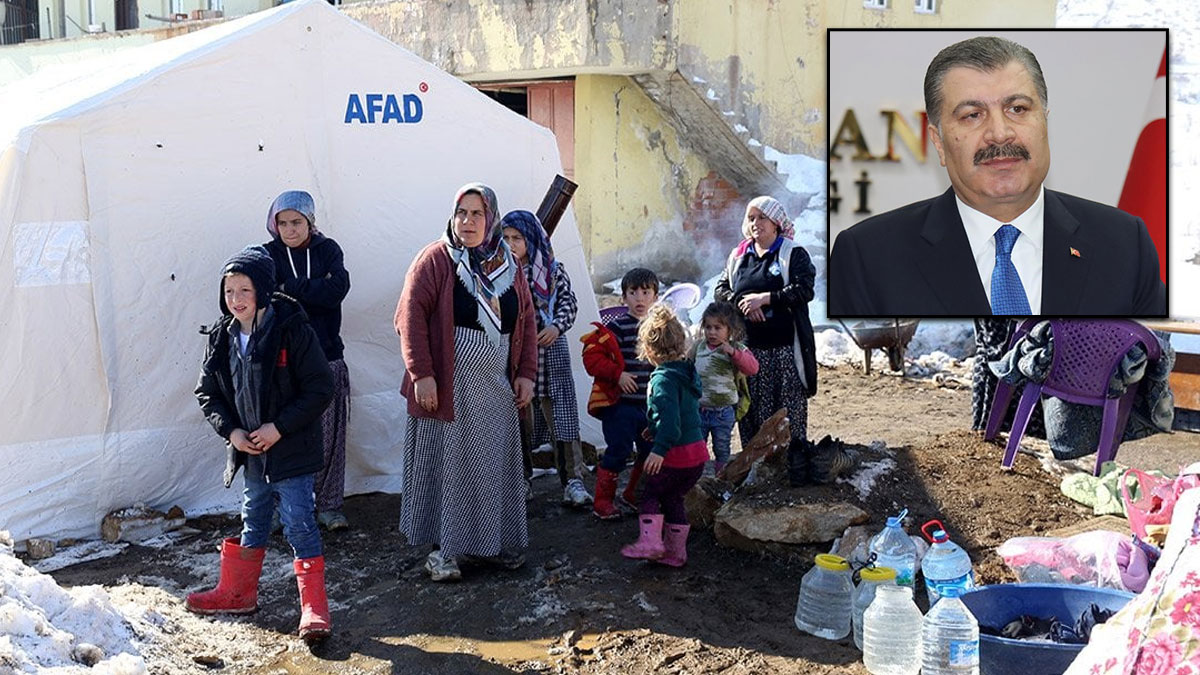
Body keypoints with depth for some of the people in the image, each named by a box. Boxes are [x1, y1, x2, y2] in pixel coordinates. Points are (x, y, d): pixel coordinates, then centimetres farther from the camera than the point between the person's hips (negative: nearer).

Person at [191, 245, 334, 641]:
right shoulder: (222, 337, 1)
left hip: (291, 448, -6)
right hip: (249, 450, 6)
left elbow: (320, 389, -15)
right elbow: (207, 392, 10)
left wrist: (279, 427, -18)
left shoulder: (292, 330, -16)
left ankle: (313, 605, 3)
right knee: (252, 522, 20)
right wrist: (230, 430, -5)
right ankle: (237, 592, 34)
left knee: (299, 523, -4)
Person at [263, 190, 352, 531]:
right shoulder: (269, 254, 3)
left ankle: (329, 505, 15)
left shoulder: (327, 249, 6)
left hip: (327, 356, 1)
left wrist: (290, 289, -12)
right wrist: (316, 290, -14)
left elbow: (339, 288, -13)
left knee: (330, 435, 3)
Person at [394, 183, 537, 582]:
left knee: (494, 466, 10)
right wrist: (421, 374, -17)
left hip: (496, 390, 5)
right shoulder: (436, 259, -5)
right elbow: (411, 316, -11)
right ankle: (443, 549, 11)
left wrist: (526, 373, 7)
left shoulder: (508, 266, 11)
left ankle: (492, 542, 22)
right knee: (446, 465, 2)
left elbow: (527, 322, 15)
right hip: (447, 387, -5)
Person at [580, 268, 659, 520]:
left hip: (650, 404, 6)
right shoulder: (617, 327, -9)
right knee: (618, 451, -7)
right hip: (621, 403, -6)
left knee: (651, 450, 11)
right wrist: (617, 374, -21)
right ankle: (603, 501, 6)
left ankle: (633, 494, 29)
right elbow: (592, 357, -14)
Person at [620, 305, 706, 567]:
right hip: (698, 450, 8)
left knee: (651, 494, 5)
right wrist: (655, 428, 32)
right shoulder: (688, 372, 12)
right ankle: (676, 551, 20)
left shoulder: (664, 378, -17)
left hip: (676, 455, -8)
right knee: (673, 498, 16)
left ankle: (649, 541, -4)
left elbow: (669, 415, -28)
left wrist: (660, 448, -31)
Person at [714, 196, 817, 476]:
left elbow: (804, 290, -11)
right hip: (748, 346, 4)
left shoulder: (794, 254, 2)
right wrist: (742, 303, -10)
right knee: (750, 405, 5)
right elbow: (720, 289, 11)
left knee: (790, 404, -4)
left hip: (784, 347, -4)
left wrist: (764, 298, -17)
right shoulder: (738, 256, 16)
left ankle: (796, 460, 5)